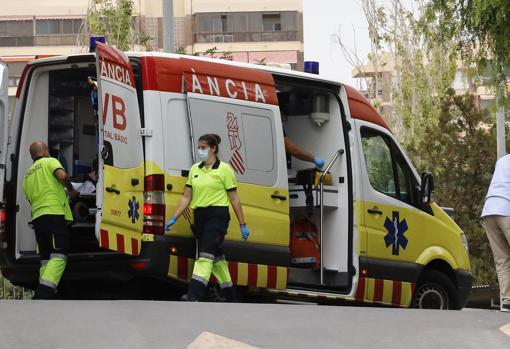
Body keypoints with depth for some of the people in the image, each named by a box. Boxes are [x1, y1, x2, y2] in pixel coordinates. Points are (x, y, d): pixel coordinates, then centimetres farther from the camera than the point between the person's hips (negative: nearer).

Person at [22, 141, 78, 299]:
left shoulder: (27, 175, 26)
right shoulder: (50, 161, 6)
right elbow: (62, 176, -14)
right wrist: (71, 190, 4)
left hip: (37, 217, 7)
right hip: (54, 213, -7)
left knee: (46, 259, 11)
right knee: (59, 256, -14)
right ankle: (42, 296, -29)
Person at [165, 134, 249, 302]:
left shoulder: (224, 169, -3)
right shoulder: (194, 169, 12)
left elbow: (234, 199, -1)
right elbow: (186, 197, 13)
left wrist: (242, 225, -1)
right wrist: (174, 218, 4)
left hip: (217, 216, -6)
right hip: (200, 217, 6)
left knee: (206, 255, -18)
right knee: (216, 257, 12)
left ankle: (193, 296, -30)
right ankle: (231, 297, 22)